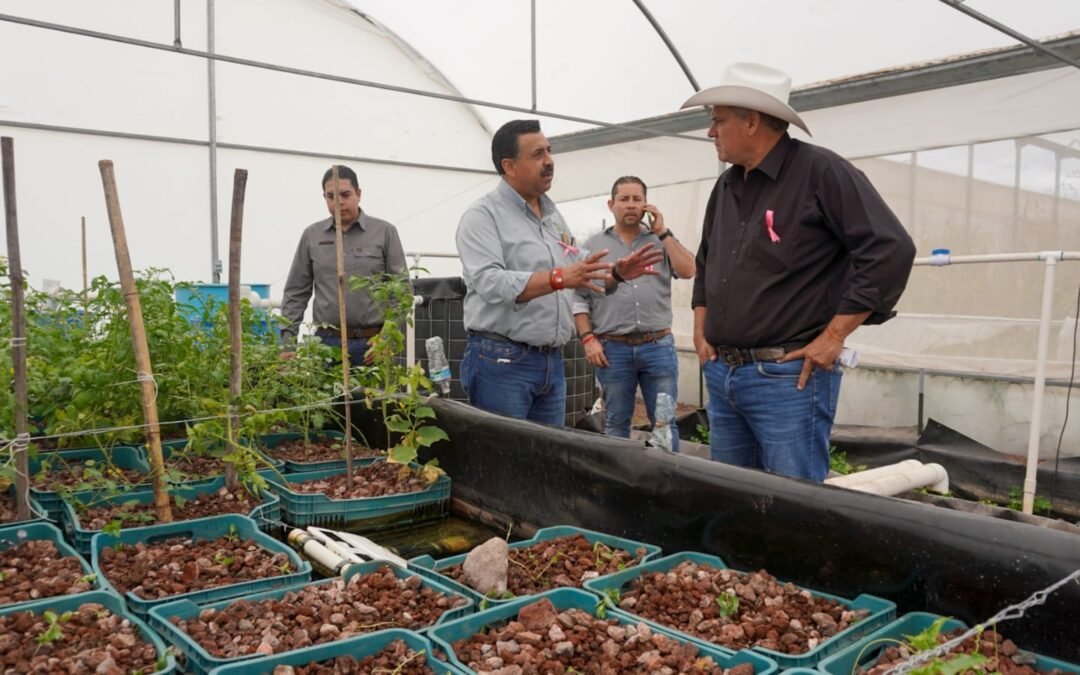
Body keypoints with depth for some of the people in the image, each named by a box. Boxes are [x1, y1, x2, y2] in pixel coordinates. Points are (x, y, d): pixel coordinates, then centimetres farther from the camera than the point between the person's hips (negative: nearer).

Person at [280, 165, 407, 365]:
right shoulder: (311, 235, 9)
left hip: (373, 343, -2)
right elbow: (296, 292, 11)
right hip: (327, 342, 2)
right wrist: (288, 341, 3)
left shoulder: (384, 232, 2)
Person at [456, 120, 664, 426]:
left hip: (552, 361, 7)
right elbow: (489, 282, -23)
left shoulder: (554, 215, 16)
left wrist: (616, 273, 1)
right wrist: (559, 278, -32)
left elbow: (580, 272, 21)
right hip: (501, 360, -7)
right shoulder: (483, 215, -8)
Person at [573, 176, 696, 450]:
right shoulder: (594, 246, 6)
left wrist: (662, 232, -3)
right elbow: (579, 297, 2)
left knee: (665, 422, 5)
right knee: (616, 424, 10)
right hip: (613, 348, -1)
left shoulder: (661, 240, 10)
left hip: (658, 346, 1)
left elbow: (687, 271, -5)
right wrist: (588, 338, -7)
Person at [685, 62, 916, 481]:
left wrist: (834, 336, -15)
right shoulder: (726, 187, 13)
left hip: (788, 379, -7)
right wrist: (701, 326, 15)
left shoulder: (821, 172, -9)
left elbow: (890, 249, -15)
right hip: (721, 375, 8)